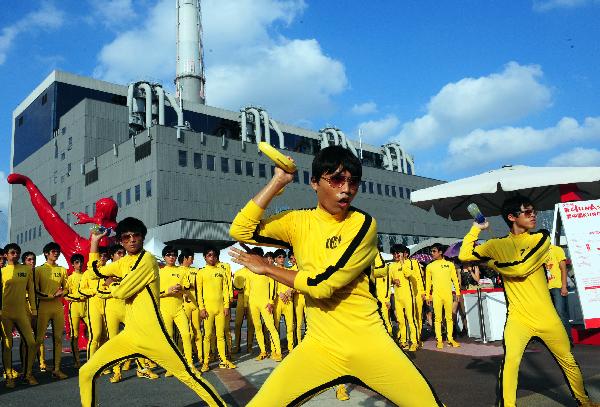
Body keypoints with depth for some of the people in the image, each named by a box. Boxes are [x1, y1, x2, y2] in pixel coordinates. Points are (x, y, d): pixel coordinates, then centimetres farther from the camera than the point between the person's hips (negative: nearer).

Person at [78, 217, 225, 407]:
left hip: (152, 336, -7)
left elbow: (121, 291, -15)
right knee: (86, 373, 2)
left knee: (188, 376, -3)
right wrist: (94, 241, 16)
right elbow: (97, 271, 21)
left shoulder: (147, 259, -12)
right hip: (129, 335, 7)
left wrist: (110, 283, 7)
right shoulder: (124, 262, 13)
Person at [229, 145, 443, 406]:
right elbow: (240, 230, -9)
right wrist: (278, 181, -10)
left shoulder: (363, 224, -11)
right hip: (318, 346, 2)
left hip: (368, 344, -2)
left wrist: (266, 268, -7)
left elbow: (322, 284, -18)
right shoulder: (298, 222, 1)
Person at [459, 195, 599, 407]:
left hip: (546, 316, 1)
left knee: (568, 361, 17)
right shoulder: (497, 245, 1)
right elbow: (464, 255, 0)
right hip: (518, 317, -1)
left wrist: (492, 263, -3)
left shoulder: (541, 238, -4)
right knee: (510, 361, -19)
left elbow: (521, 268, -17)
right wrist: (476, 228, 2)